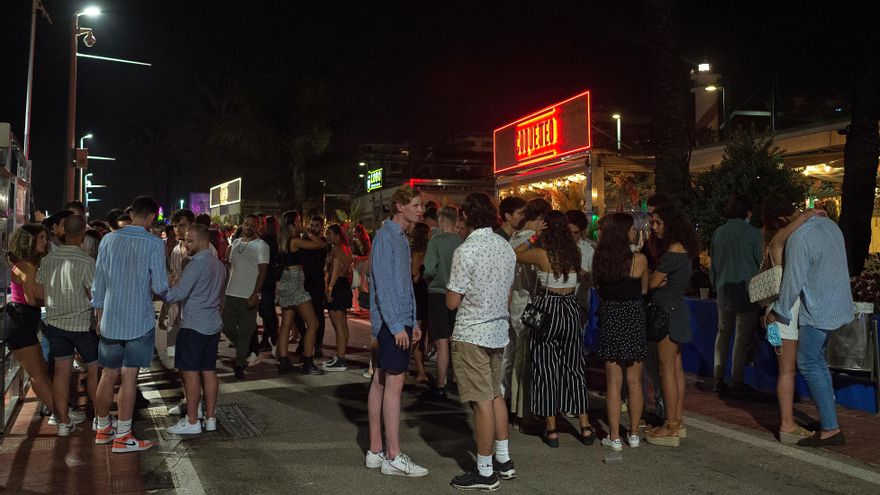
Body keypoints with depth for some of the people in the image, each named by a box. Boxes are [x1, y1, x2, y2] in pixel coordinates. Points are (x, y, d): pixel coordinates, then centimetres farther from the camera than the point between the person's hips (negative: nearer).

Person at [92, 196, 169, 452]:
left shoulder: (109, 239, 0)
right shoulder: (154, 244, -11)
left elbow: (98, 282, 6)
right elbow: (160, 287, -10)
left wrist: (99, 316, 17)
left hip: (110, 320, 4)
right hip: (139, 321, -4)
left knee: (109, 374, 15)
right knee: (129, 376, 2)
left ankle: (102, 429, 27)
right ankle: (122, 436, 8)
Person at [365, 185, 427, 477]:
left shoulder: (401, 238, 19)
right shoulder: (385, 236, -11)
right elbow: (383, 285, -18)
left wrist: (412, 322, 20)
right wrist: (397, 326, -20)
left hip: (399, 320, 10)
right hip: (392, 321, -10)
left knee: (380, 382, 10)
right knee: (394, 384, -8)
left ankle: (376, 451, 16)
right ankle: (393, 458, -5)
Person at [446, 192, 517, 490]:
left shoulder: (466, 251, -17)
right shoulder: (506, 247, 5)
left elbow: (452, 302, -13)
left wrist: (450, 289, 6)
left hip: (471, 335, -7)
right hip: (499, 331, 7)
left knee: (482, 401, -1)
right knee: (495, 395, 18)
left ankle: (486, 473, 8)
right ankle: (503, 461, 27)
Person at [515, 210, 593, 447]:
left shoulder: (541, 254, -13)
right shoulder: (575, 253, -2)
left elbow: (515, 255, 1)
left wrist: (533, 239, 7)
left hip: (546, 310, -4)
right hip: (570, 309, 4)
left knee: (546, 369, 5)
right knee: (574, 367, 13)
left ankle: (551, 430, 9)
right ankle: (585, 427, 17)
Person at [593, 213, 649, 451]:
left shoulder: (599, 259, -3)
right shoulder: (639, 259, -10)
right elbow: (643, 290, 4)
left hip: (609, 318, 1)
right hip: (633, 318, -1)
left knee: (613, 381, 6)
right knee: (634, 381, 11)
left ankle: (614, 437, 9)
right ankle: (633, 434, 19)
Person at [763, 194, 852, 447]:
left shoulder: (798, 238, -22)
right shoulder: (827, 223, 6)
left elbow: (793, 281, -19)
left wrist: (777, 312, -7)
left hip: (817, 310, -9)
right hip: (838, 303, 9)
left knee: (809, 364, -4)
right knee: (817, 359, 17)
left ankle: (831, 429, -5)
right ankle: (827, 416, 24)